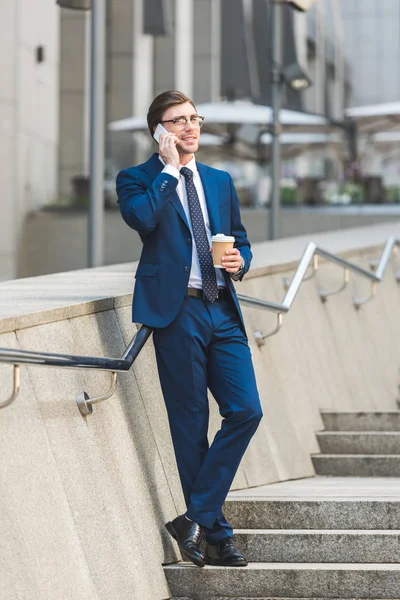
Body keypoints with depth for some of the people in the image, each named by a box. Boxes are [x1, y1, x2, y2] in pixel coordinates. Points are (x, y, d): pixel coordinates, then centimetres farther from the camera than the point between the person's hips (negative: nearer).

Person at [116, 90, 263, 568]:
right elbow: (143, 218, -19)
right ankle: (215, 534, 7)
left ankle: (195, 518, -2)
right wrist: (169, 169, -9)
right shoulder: (138, 179, 3)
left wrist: (239, 260, 2)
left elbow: (240, 238, 25)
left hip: (223, 312, 5)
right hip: (177, 312, -5)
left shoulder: (220, 181, 19)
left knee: (245, 411, -7)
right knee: (191, 424, -1)